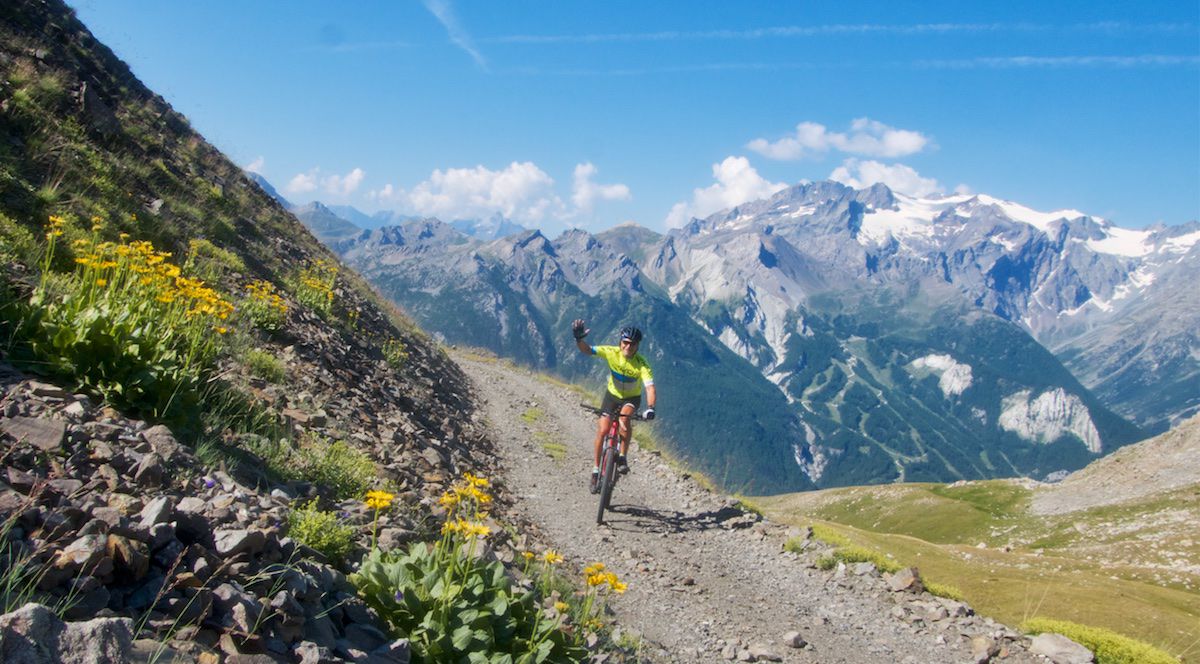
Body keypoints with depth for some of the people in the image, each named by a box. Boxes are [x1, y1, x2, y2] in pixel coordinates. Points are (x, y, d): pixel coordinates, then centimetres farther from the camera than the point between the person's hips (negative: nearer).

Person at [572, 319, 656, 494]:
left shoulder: (641, 364, -28)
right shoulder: (612, 353, -22)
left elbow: (650, 387, -39)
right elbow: (587, 350, -27)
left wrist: (650, 408, -56)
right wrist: (579, 338, -48)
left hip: (632, 398, -2)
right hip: (612, 394, 2)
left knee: (624, 418, -34)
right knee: (602, 430, -10)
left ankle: (622, 458, -16)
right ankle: (596, 470, 5)